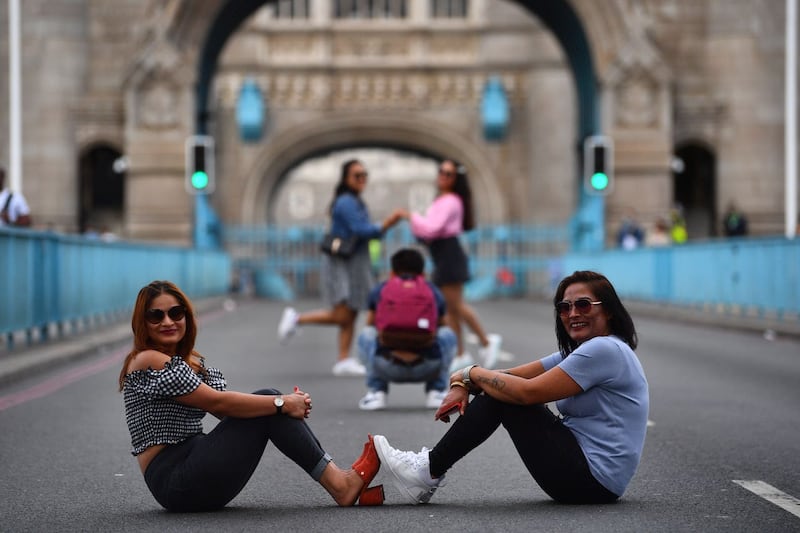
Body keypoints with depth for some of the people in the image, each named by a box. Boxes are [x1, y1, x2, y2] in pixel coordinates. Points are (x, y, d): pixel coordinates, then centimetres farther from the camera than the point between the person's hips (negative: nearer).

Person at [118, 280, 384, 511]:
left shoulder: (191, 360, 16)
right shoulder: (148, 362, -12)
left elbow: (228, 406, 5)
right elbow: (217, 402, -17)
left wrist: (287, 402, -11)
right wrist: (281, 404, -15)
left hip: (192, 462, 8)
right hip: (174, 481, -8)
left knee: (268, 400, -6)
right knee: (268, 408, -14)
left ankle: (339, 479, -13)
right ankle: (339, 485, -14)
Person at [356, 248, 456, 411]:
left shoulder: (379, 291, 20)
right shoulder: (434, 292, 21)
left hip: (387, 368, 0)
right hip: (428, 368, 0)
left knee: (365, 335, 29)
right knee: (448, 334, 29)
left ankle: (376, 391, 15)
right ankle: (436, 391, 19)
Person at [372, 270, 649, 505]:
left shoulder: (605, 349, -17)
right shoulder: (578, 352, 15)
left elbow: (528, 392, -20)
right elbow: (517, 375, 8)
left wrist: (469, 373, -7)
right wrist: (462, 387, -9)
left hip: (594, 480, -10)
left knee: (504, 393, -10)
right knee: (500, 388, 7)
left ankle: (430, 470, -3)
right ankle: (429, 467, 7)